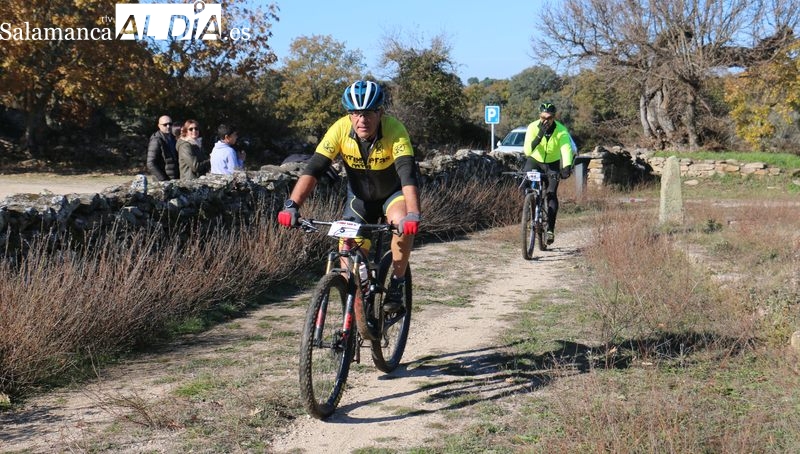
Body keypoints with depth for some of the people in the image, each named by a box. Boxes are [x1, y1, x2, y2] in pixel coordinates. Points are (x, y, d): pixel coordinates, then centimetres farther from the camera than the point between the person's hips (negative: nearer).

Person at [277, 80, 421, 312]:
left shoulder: (394, 130, -31)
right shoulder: (340, 130, -25)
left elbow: (408, 173, -42)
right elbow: (313, 168, -30)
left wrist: (413, 214, -57)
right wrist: (292, 204, -44)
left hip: (393, 193, -3)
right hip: (360, 196, 3)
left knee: (402, 222, -32)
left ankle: (397, 282, -13)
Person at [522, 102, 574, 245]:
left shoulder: (561, 130, -26)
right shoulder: (532, 127, -24)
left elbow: (566, 150, -39)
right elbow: (527, 151, -33)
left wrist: (567, 167, -57)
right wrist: (539, 136, -46)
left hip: (553, 163, -1)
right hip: (534, 160, 1)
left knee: (552, 194, -13)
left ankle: (550, 229, -8)